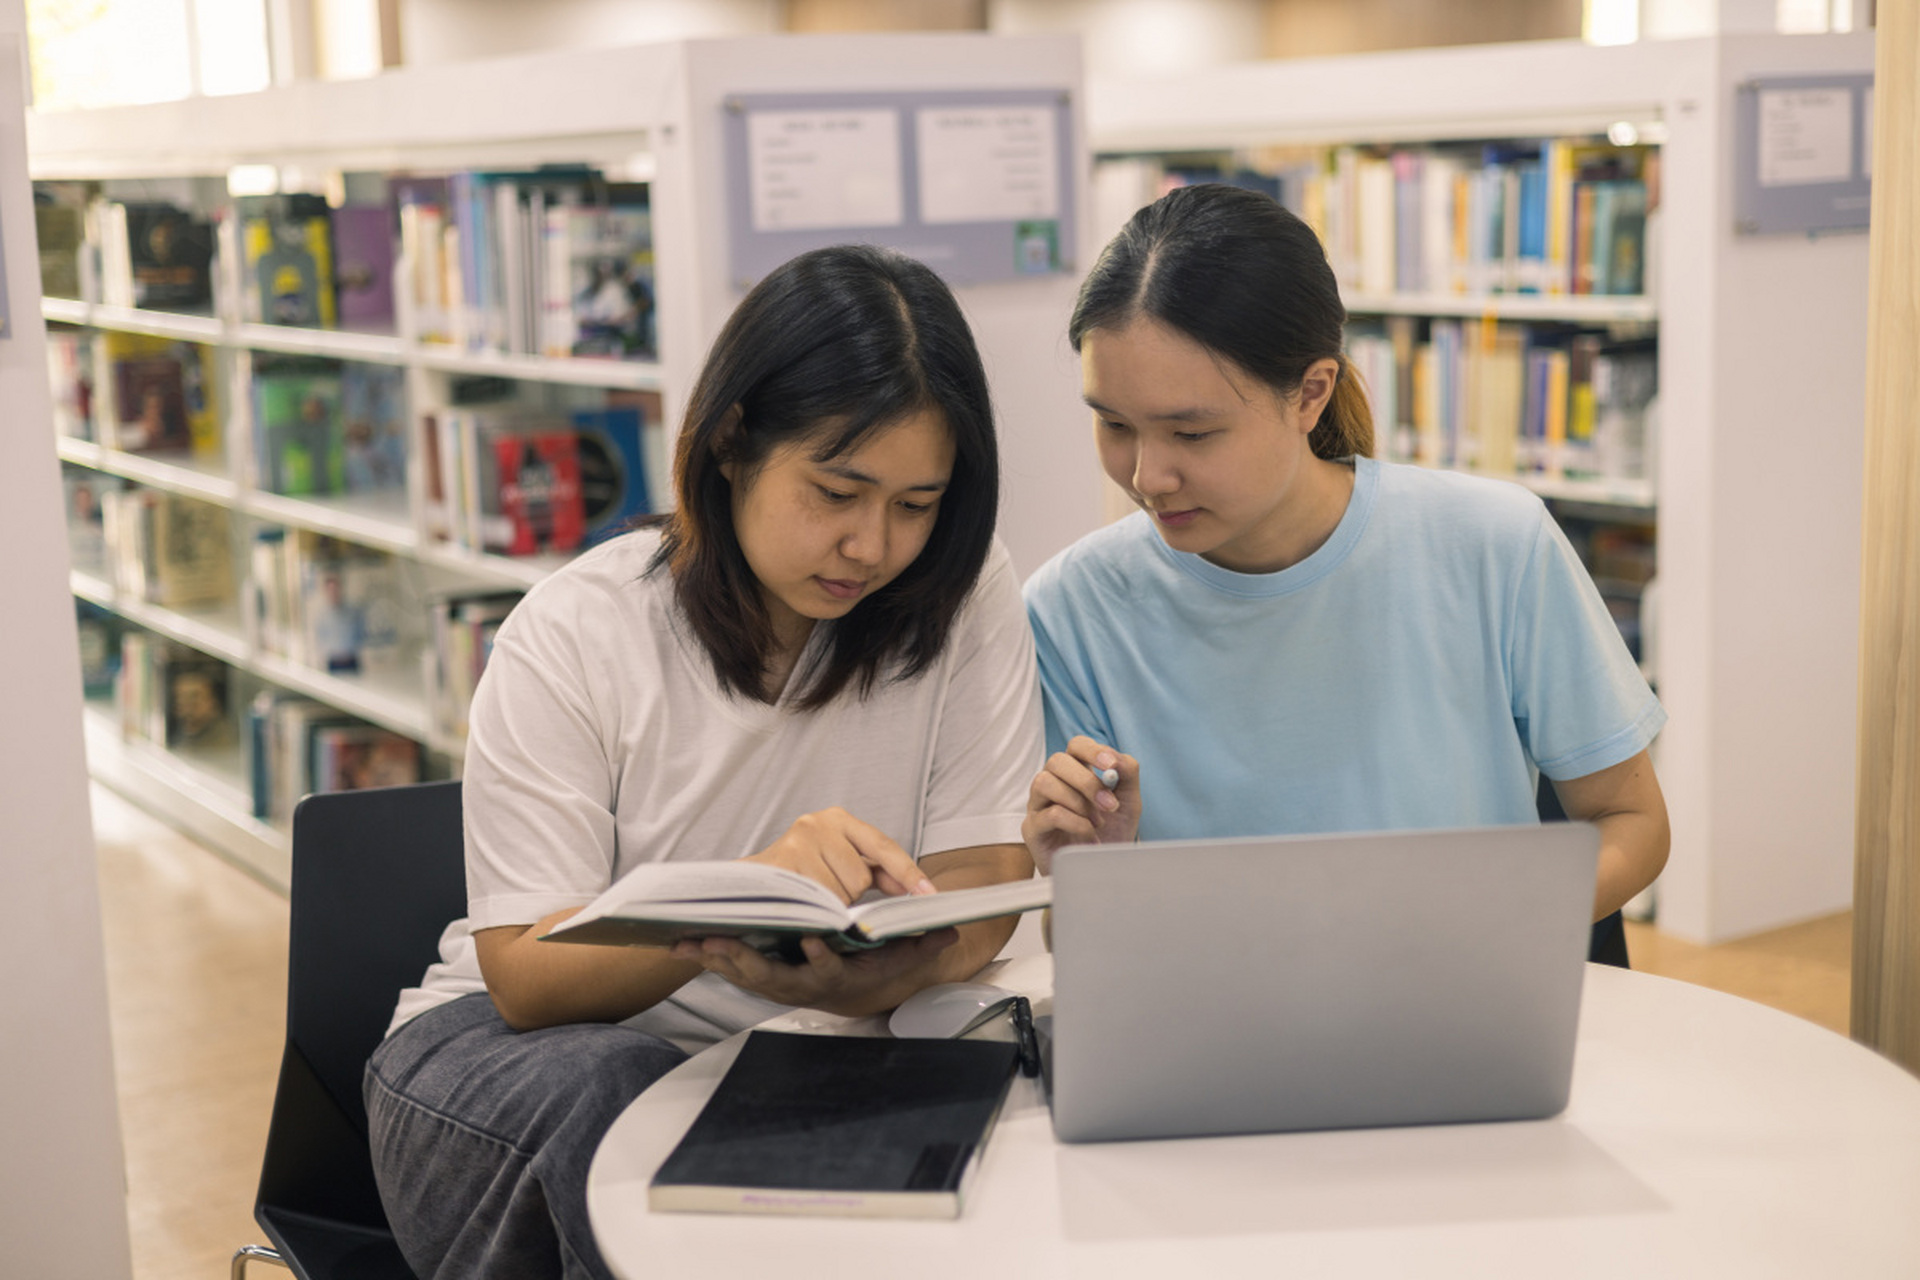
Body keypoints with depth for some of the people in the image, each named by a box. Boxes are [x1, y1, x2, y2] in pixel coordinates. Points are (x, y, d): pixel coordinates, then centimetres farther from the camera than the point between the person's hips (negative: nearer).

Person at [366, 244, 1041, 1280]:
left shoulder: (967, 598, -6)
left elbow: (982, 894, -11)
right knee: (615, 1086, -36)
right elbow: (526, 976, -17)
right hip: (526, 1045, -1)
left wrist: (863, 972, -36)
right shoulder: (572, 637, -12)